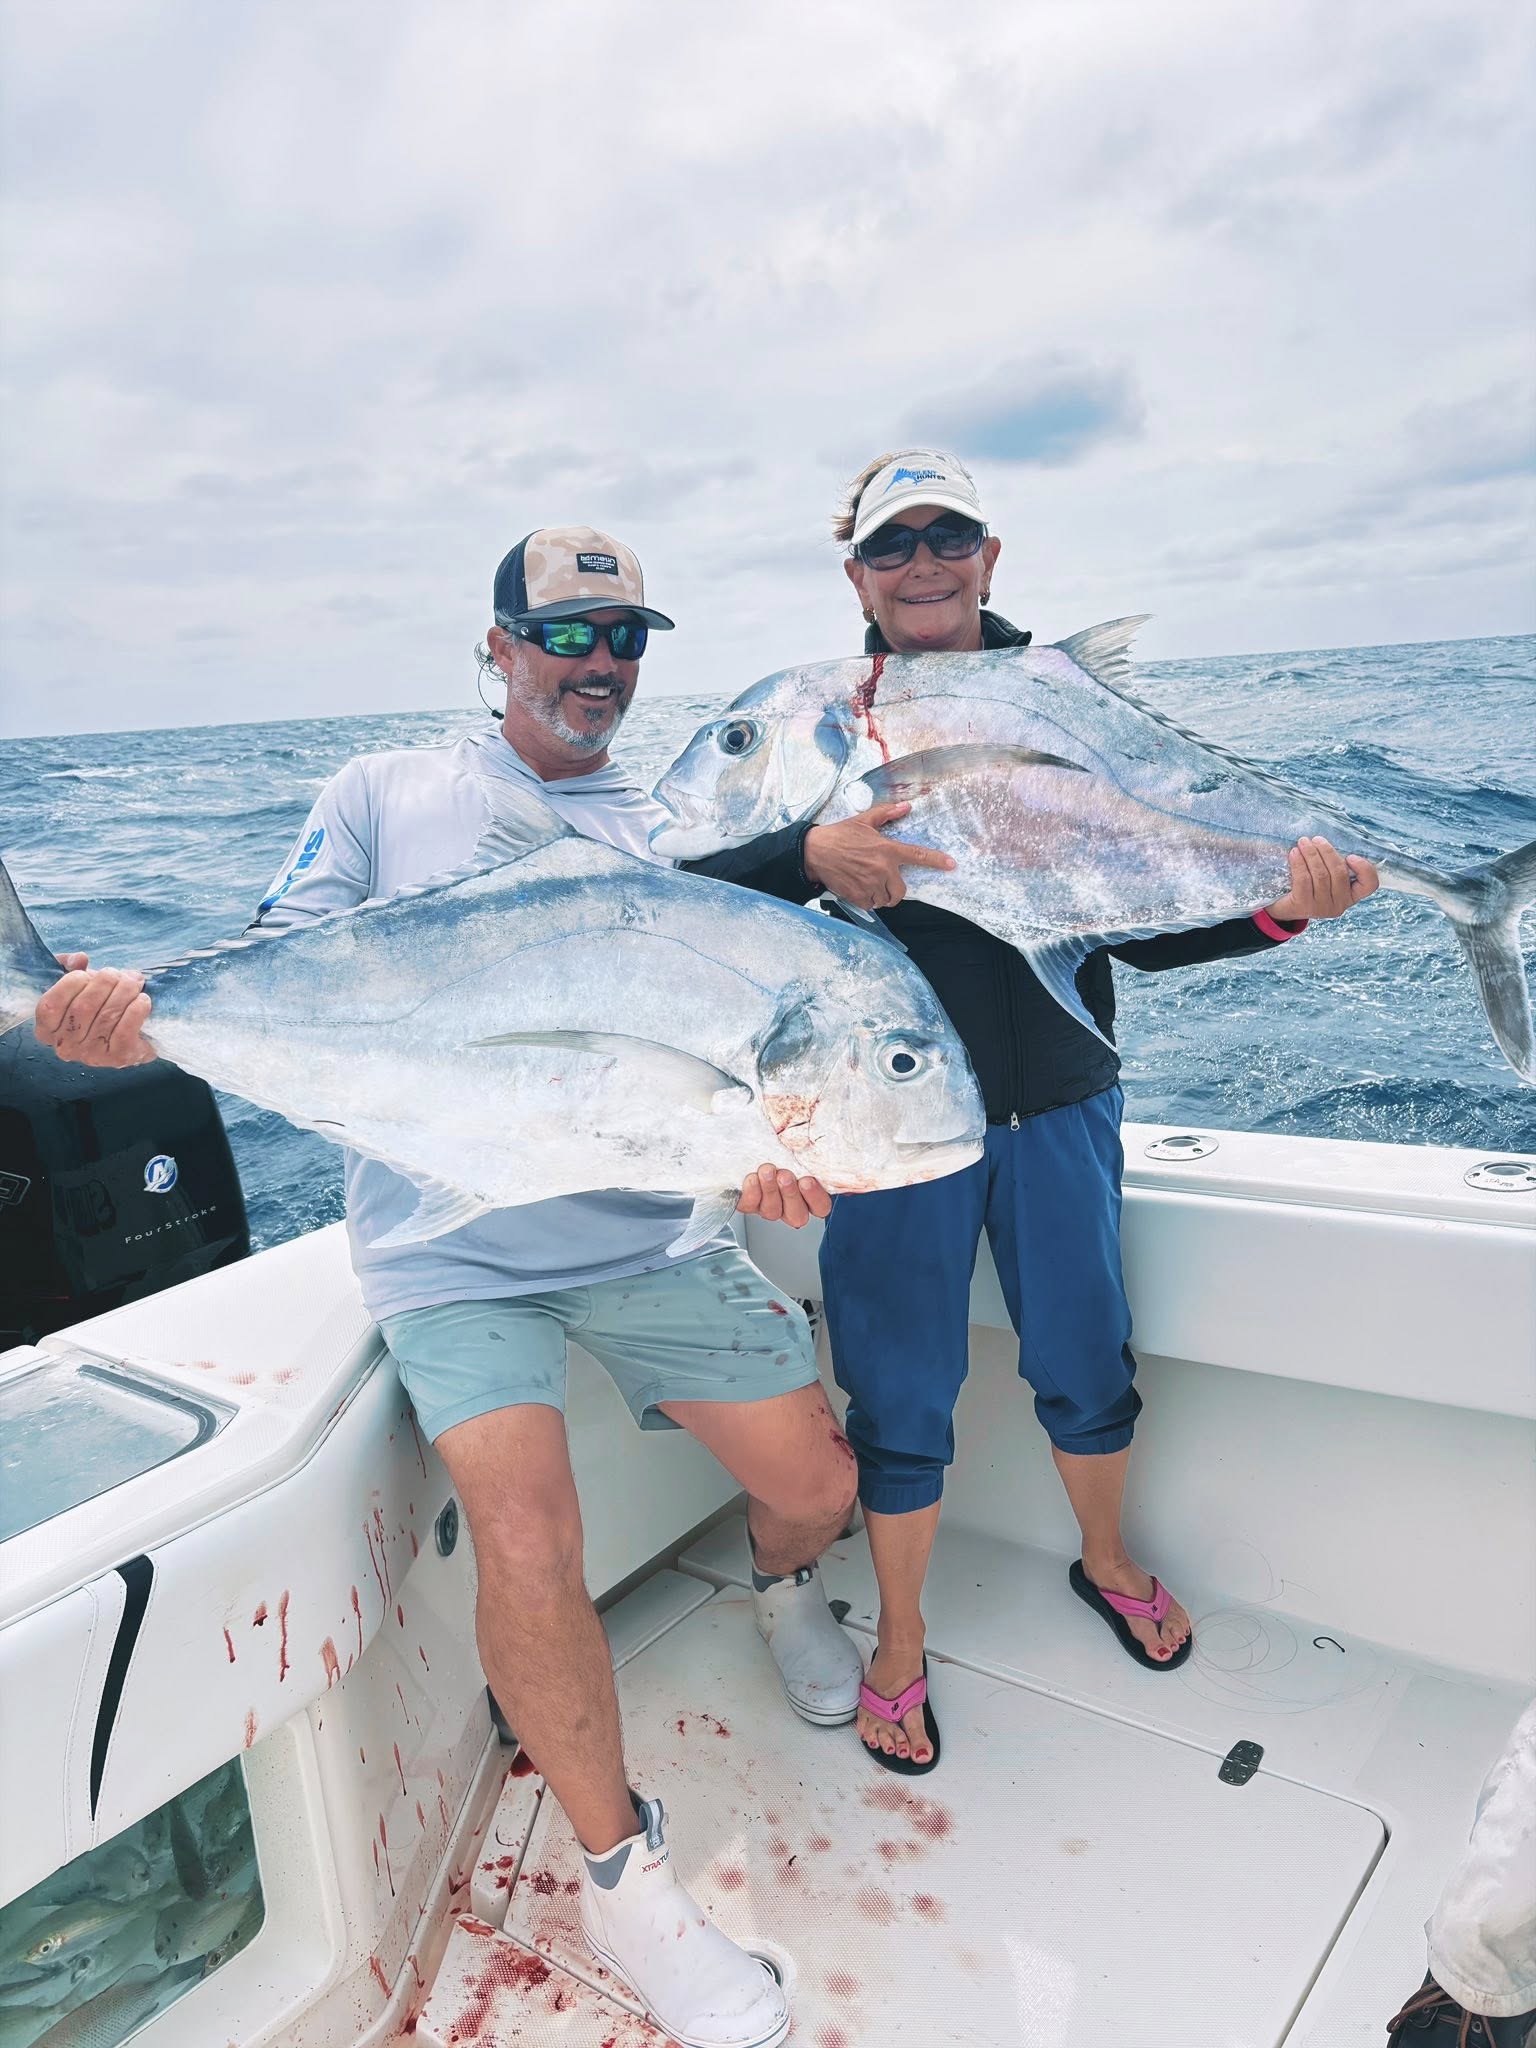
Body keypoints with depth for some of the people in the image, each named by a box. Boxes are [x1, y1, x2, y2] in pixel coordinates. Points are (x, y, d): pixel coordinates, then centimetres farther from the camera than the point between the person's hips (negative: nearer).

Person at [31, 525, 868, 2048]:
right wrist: (144, 1013, -21)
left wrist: (760, 1149, -20)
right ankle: (621, 1873, 8)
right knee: (528, 1548, -19)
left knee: (818, 1484, 1)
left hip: (645, 1225, 3)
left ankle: (778, 1586, 40)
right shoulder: (388, 795, 5)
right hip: (451, 1243, -2)